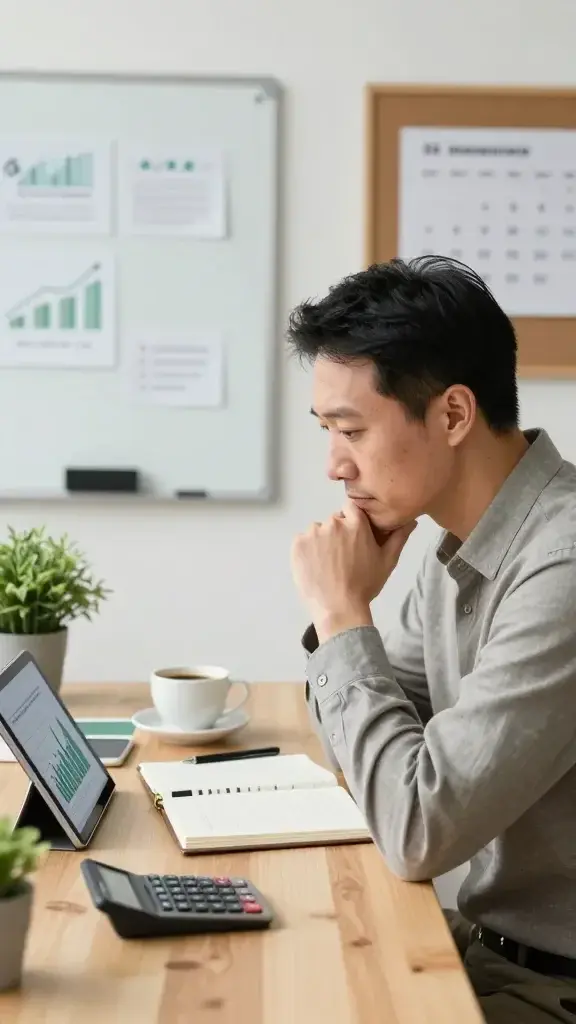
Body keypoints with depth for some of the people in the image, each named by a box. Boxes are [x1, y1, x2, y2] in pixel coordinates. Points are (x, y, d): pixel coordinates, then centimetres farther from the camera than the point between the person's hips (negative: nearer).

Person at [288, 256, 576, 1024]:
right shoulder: (466, 542, 1)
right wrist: (347, 612, -8)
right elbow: (372, 741, 11)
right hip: (491, 939, 7)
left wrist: (342, 612, -19)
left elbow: (419, 832, -27)